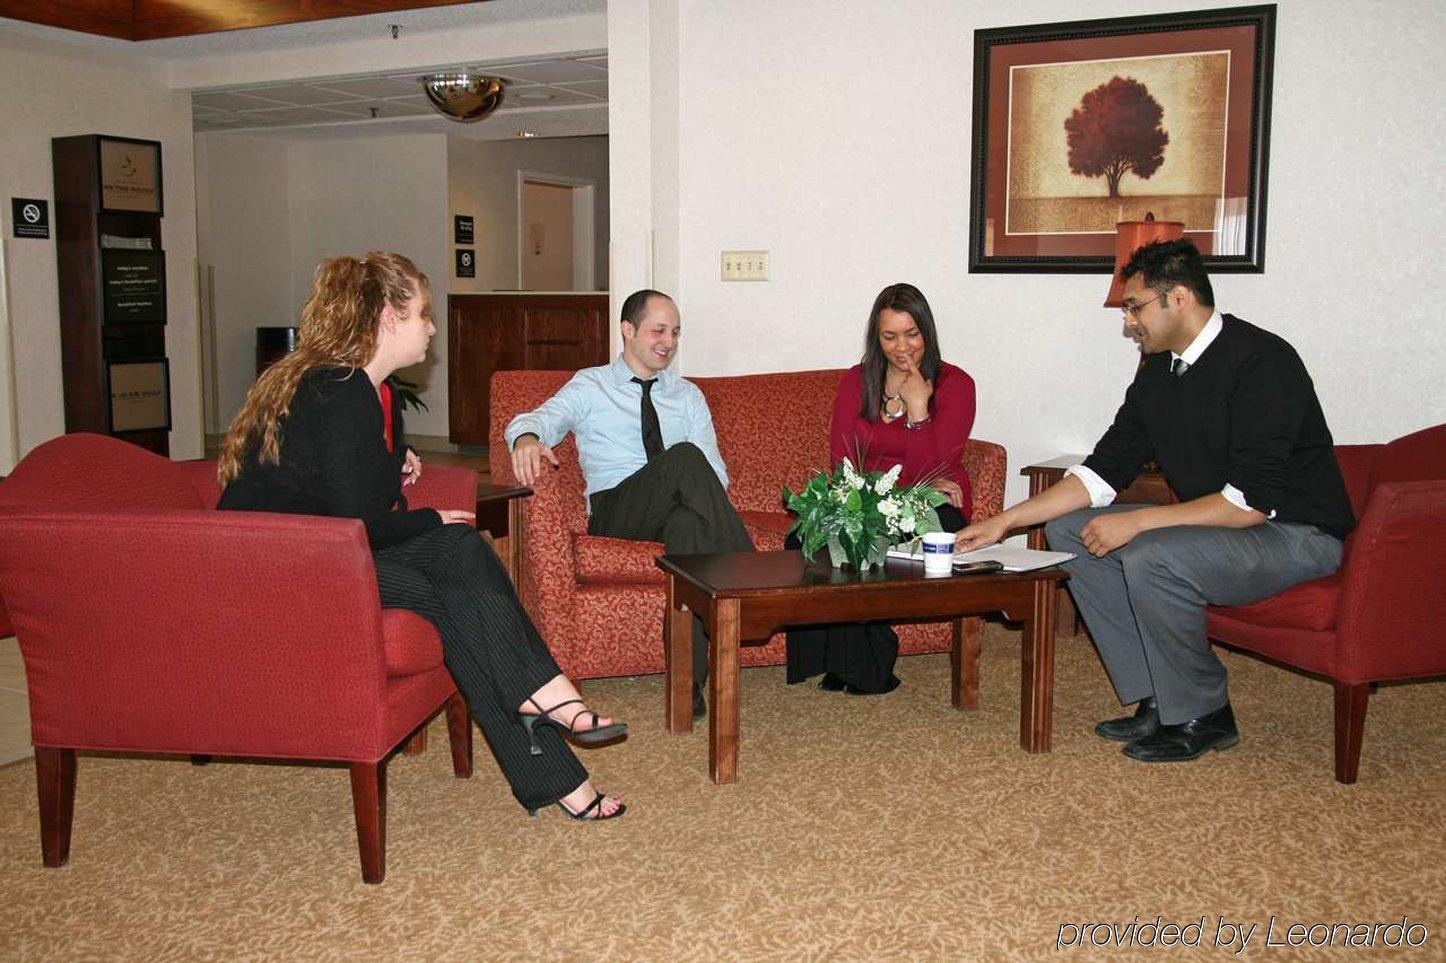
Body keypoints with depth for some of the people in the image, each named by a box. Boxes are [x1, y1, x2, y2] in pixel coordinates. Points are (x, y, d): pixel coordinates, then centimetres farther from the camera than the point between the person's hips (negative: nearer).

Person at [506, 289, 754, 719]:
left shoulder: (688, 395, 24)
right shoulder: (590, 386, 14)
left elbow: (714, 471, 15)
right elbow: (541, 418, -5)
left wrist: (709, 504, -11)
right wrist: (527, 437, -32)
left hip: (684, 512, 3)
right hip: (615, 513, -2)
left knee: (688, 521, -39)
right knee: (684, 456, -33)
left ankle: (690, 679, -42)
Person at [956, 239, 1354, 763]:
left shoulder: (1262, 361, -20)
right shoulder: (1159, 369, 5)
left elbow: (1253, 501, -26)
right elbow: (1104, 469, 7)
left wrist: (1137, 521, -24)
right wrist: (1005, 521, 1)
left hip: (1296, 535, -9)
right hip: (1214, 524, 9)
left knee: (1150, 558, -33)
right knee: (1069, 531, -1)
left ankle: (1202, 716, -9)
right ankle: (1159, 701, -1)